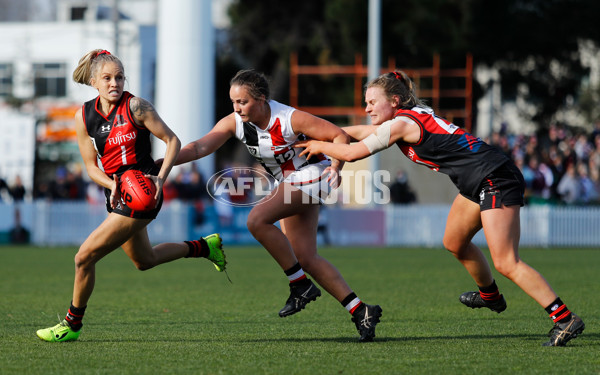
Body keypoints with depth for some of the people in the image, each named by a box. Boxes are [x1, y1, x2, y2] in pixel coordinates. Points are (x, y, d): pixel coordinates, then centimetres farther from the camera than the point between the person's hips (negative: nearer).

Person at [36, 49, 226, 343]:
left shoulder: (135, 107, -14)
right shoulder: (84, 116, 1)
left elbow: (172, 140, -8)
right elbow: (91, 165, 3)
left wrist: (160, 178, -19)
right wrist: (112, 184, -16)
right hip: (116, 195, 8)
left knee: (85, 257, -10)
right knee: (143, 260, 25)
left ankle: (72, 324, 7)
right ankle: (203, 246, 44)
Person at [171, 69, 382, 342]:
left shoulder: (290, 119, -24)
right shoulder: (234, 122, -9)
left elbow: (339, 136, -17)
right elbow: (201, 147, -18)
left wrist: (335, 166, -32)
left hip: (310, 176, -8)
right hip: (288, 182, 8)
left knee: (257, 219, -26)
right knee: (306, 259, 4)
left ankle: (301, 285, -15)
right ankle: (360, 311, 9)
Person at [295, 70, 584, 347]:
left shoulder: (402, 123, -13)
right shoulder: (411, 118, 15)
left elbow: (352, 153, -10)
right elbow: (362, 132, 29)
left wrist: (320, 146, 6)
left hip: (495, 181, -10)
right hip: (477, 184, 10)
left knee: (506, 263, -15)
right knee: (454, 243, 24)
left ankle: (565, 319, -17)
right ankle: (490, 296, 44)